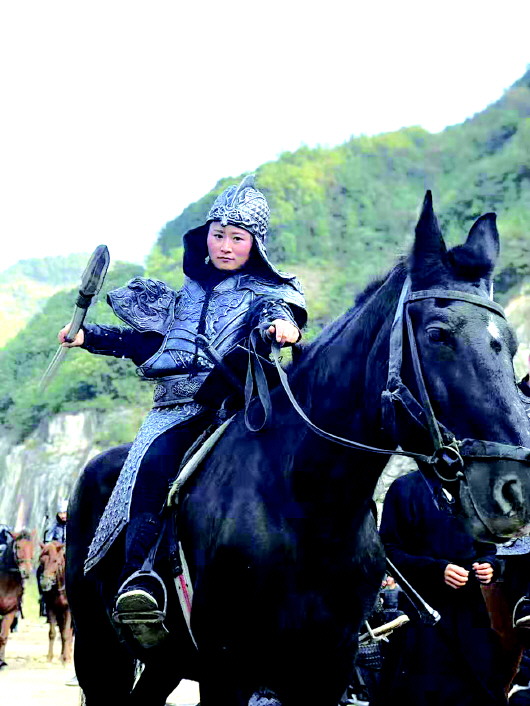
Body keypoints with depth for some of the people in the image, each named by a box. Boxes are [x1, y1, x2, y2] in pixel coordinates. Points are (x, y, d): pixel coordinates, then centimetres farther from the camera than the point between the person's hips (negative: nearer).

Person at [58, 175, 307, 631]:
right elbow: (147, 341, 38)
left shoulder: (269, 290, 14)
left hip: (237, 404, -2)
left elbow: (279, 309, -10)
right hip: (180, 408, 3)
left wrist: (284, 324, -35)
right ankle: (142, 576, -43)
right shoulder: (189, 294, 28)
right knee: (155, 462, -30)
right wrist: (88, 336, 31)